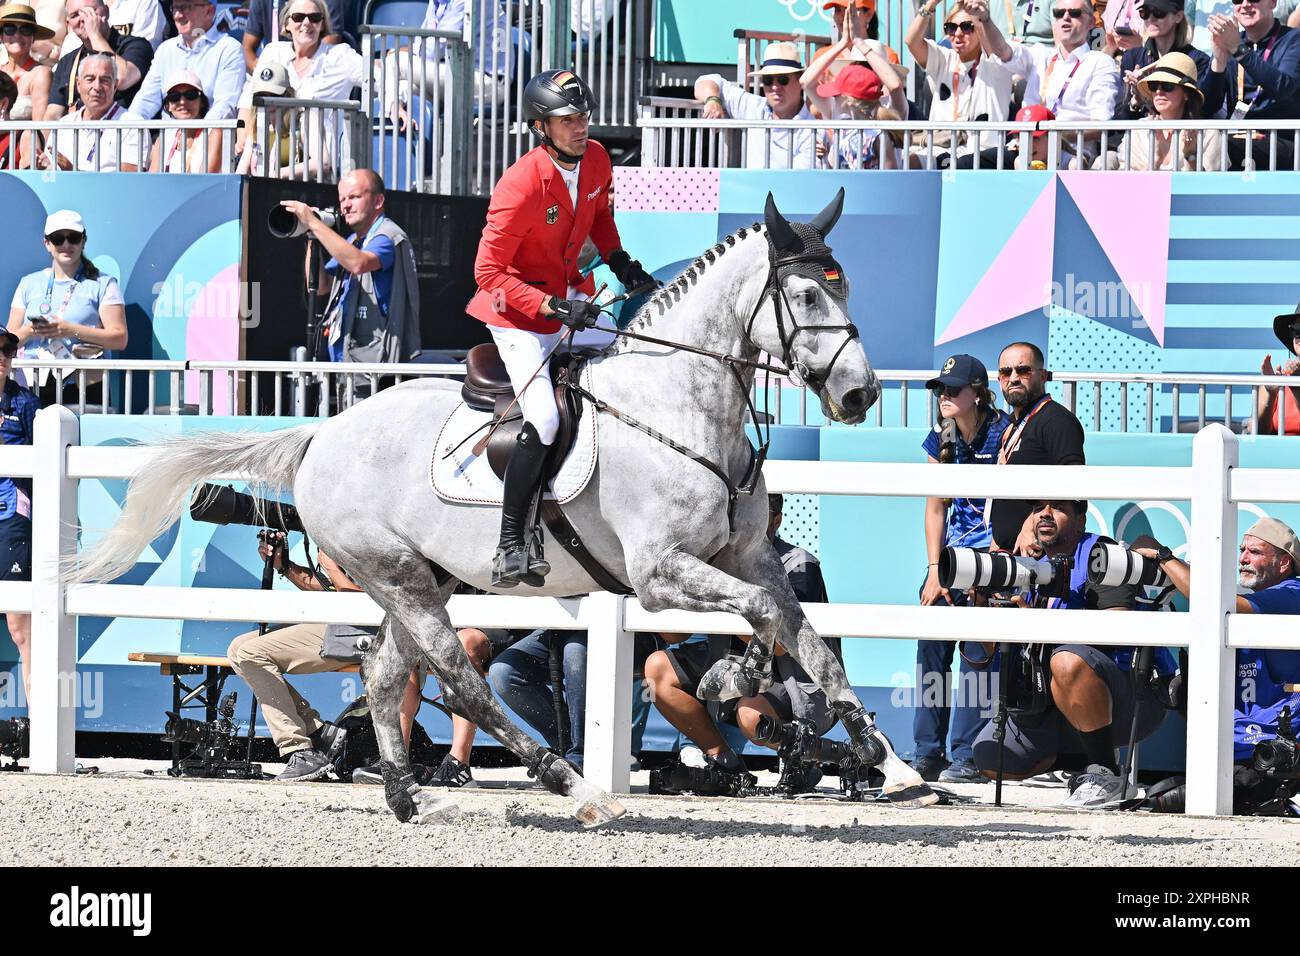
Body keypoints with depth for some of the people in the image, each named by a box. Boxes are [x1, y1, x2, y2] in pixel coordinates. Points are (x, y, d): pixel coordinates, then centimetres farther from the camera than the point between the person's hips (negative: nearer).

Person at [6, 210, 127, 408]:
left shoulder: (103, 284, 10)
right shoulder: (29, 284, 20)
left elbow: (119, 339, 0)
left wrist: (71, 330, -10)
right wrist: (30, 331, -6)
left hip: (83, 386, -2)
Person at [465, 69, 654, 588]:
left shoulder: (596, 160, -4)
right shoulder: (520, 186, -27)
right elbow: (489, 272, -25)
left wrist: (618, 260, 3)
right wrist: (552, 307, -32)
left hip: (571, 296, 8)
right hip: (518, 312, -8)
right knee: (543, 420, -21)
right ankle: (509, 549, -17)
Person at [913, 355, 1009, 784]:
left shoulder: (1003, 433, -13)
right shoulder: (942, 438, 6)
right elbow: (935, 507, 9)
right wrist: (935, 570, -1)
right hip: (956, 546, 6)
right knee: (930, 637, -3)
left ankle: (968, 757, -14)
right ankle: (927, 753, 2)